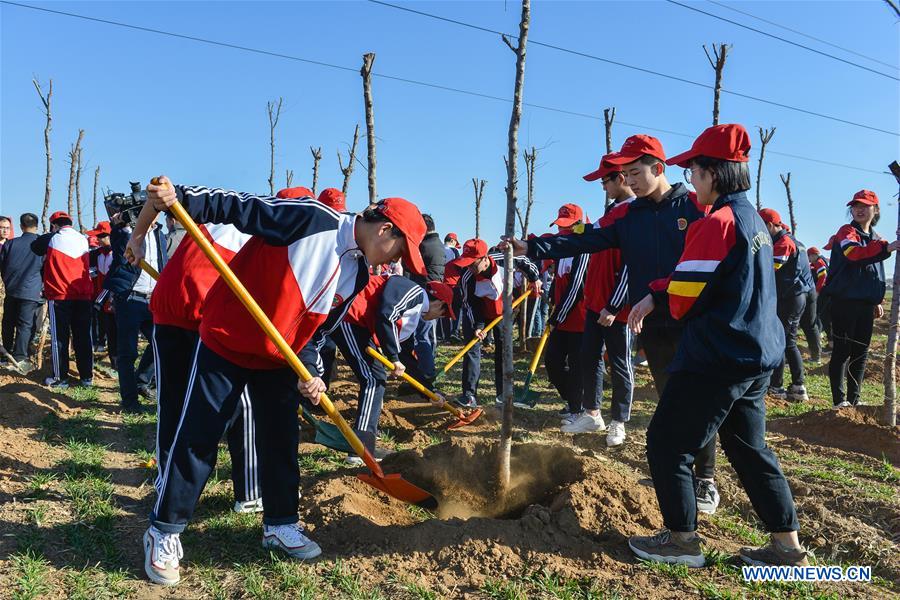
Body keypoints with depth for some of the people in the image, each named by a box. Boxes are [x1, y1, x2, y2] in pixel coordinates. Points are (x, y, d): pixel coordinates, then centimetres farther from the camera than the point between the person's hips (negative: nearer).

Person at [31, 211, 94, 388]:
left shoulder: (51, 239, -2)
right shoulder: (83, 240, 7)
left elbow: (34, 247, 16)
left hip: (59, 296, -3)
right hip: (83, 295, 3)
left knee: (59, 338, 4)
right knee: (83, 337, 8)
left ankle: (60, 378, 6)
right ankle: (87, 376, 12)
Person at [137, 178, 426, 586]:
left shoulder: (358, 273, 1)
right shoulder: (312, 219, -20)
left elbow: (320, 327, 5)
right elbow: (239, 207, -22)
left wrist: (308, 372, -9)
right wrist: (180, 198, -34)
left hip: (280, 358, 7)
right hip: (226, 341, -7)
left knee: (282, 439, 12)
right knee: (197, 437, 0)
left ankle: (280, 525, 29)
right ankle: (164, 532, 17)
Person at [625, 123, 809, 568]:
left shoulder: (717, 222, -17)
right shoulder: (755, 220, 13)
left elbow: (682, 300, -17)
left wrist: (660, 298, 5)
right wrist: (654, 295, 9)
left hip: (716, 360, -10)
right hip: (759, 356, 10)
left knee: (667, 443, 4)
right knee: (750, 449, 18)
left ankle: (682, 540, 14)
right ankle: (787, 545, 23)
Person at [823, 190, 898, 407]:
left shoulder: (877, 240, 17)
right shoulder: (847, 231, -4)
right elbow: (853, 252, -28)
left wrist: (878, 302, 19)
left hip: (866, 304, 7)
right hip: (845, 301, -7)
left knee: (861, 352, 9)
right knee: (842, 350, -5)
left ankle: (854, 399, 18)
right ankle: (839, 400, 0)